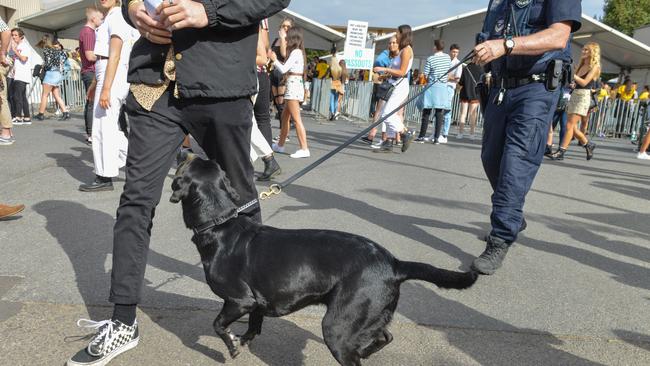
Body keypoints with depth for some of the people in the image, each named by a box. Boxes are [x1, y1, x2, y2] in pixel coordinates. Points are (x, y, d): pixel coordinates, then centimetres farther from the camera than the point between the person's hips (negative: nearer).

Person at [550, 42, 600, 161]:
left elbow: (584, 82, -15)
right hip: (574, 95, 8)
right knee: (573, 127, 9)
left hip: (583, 97, -8)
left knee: (570, 125, -13)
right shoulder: (581, 66, 17)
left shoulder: (594, 67, -4)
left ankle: (561, 152, -13)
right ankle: (588, 144, 29)